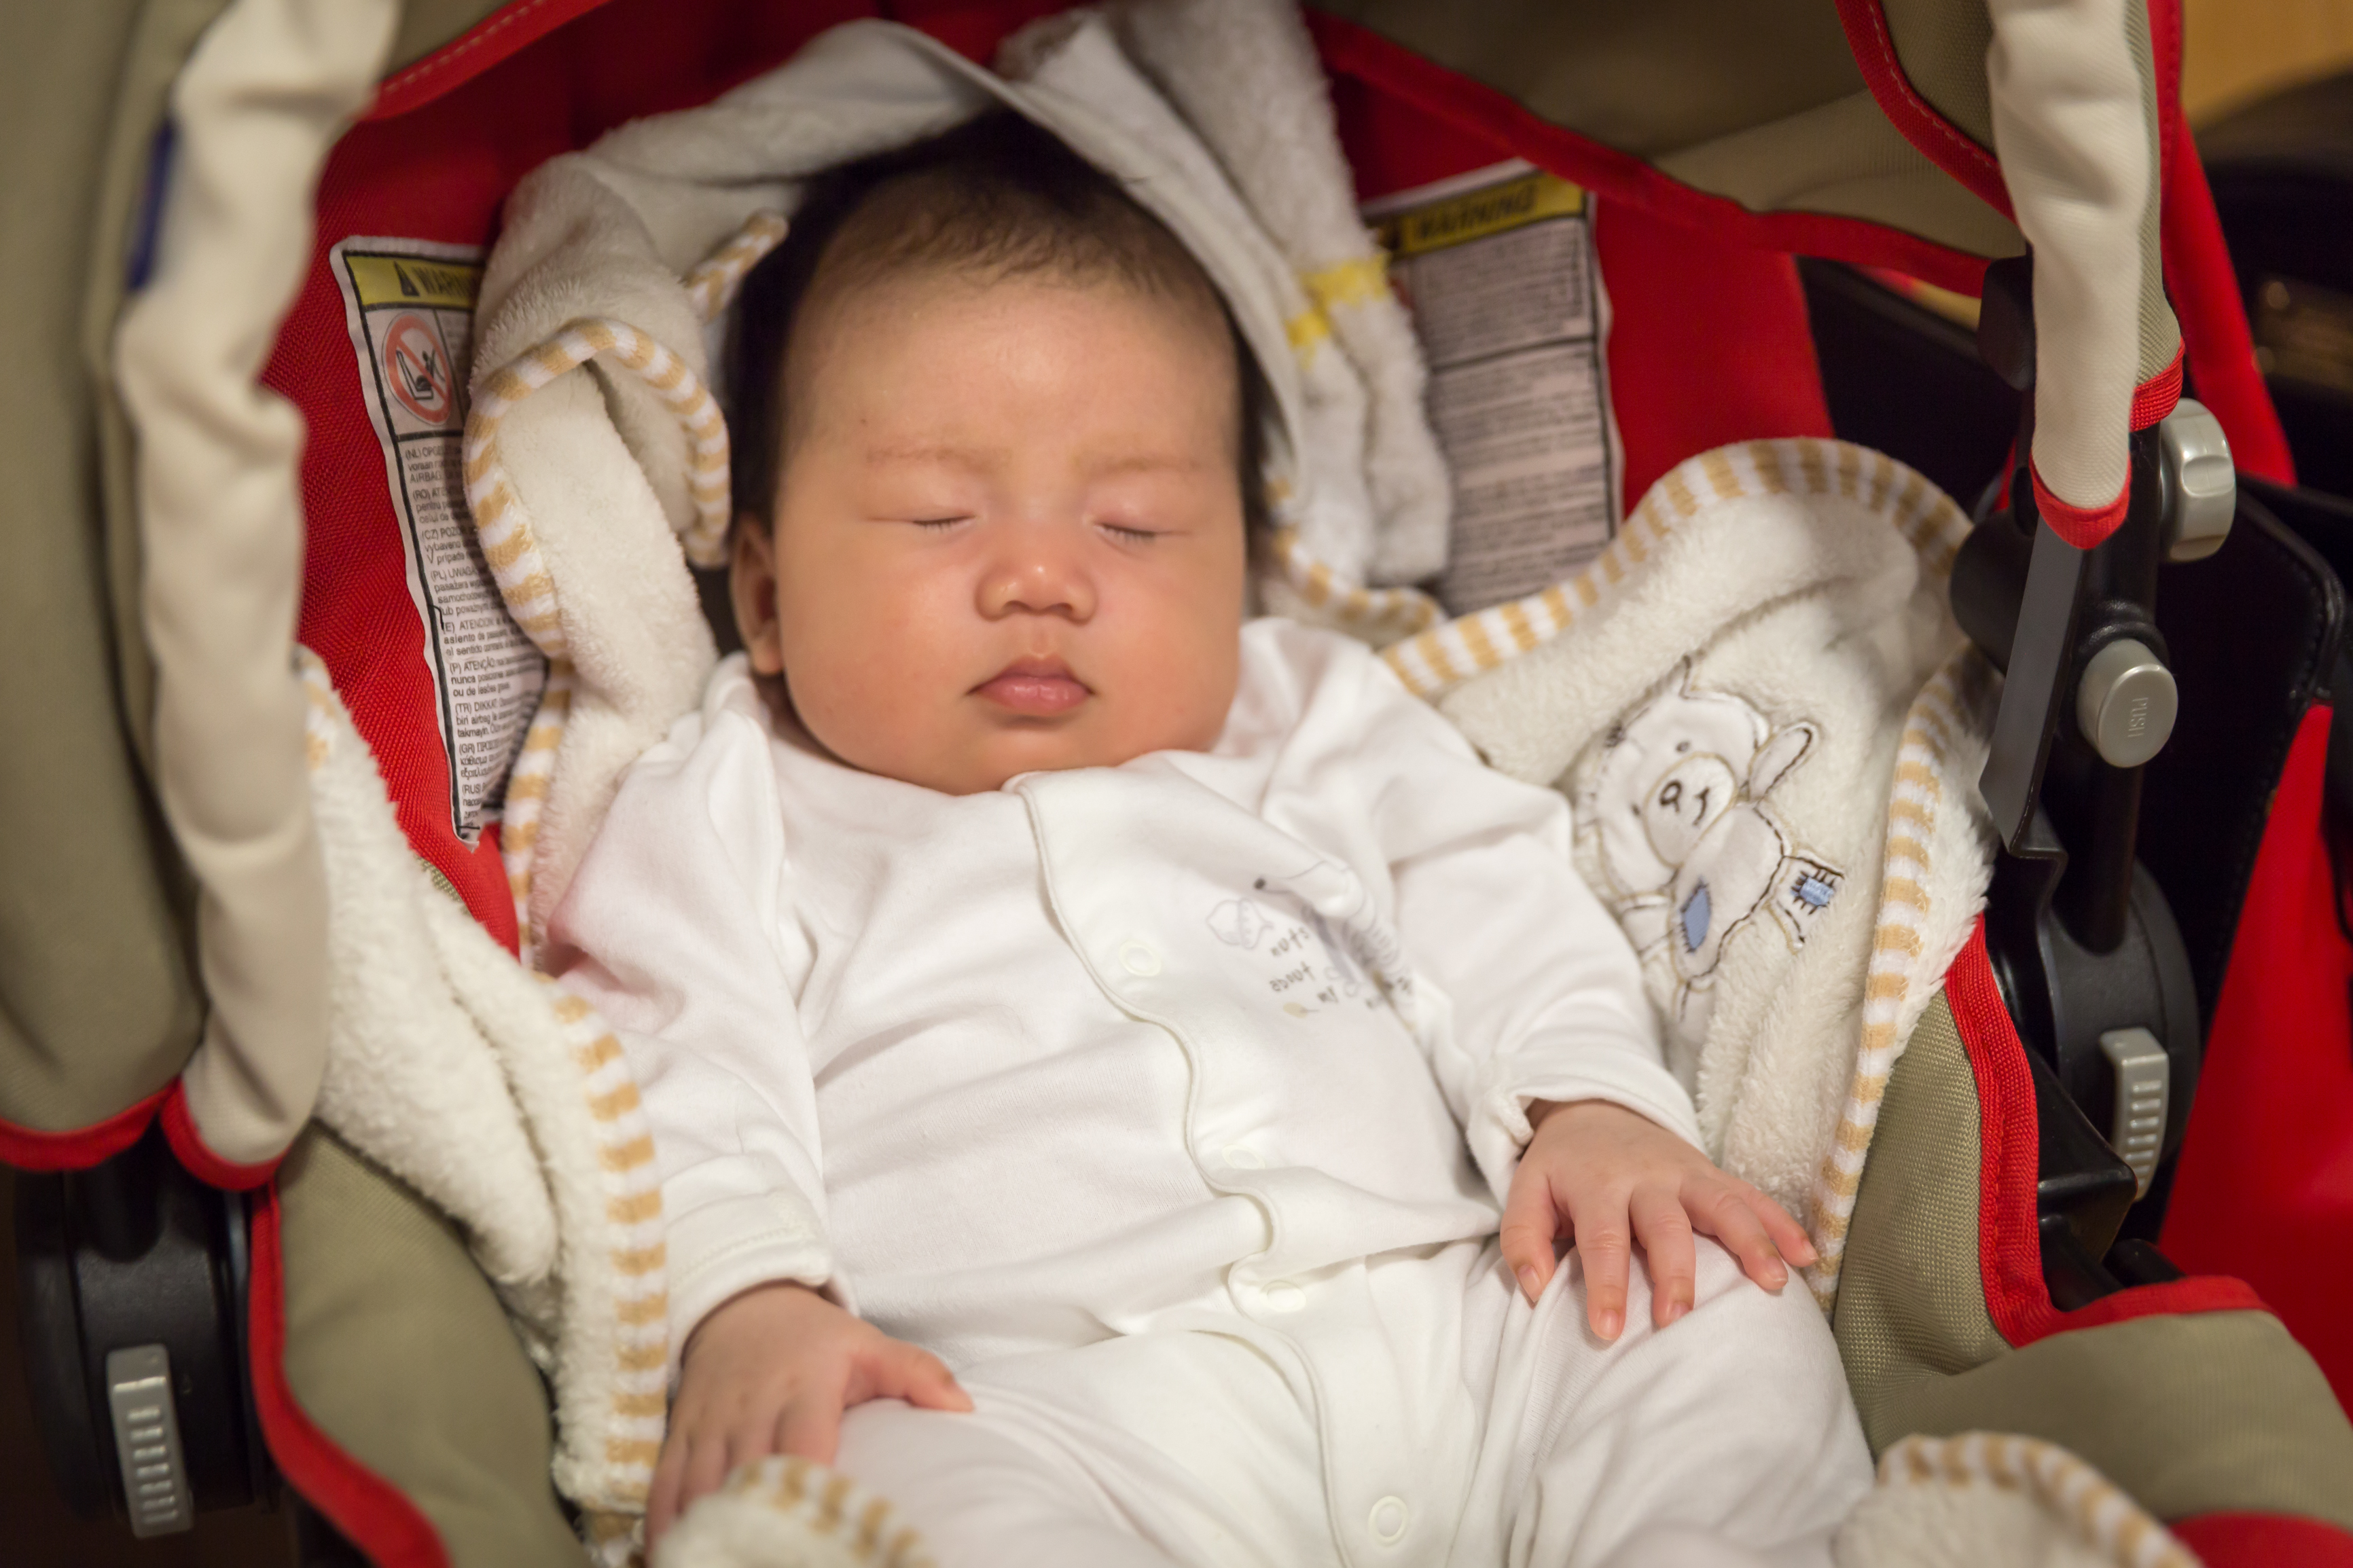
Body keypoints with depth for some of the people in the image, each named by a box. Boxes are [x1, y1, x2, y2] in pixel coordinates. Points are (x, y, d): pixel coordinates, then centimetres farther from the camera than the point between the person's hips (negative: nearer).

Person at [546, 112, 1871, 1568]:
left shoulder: (1316, 727, 25)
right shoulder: (740, 817, 16)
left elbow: (1493, 907, 19)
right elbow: (680, 1075, 5)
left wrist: (1592, 1102, -1)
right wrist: (748, 1301, -15)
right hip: (1037, 1401, -4)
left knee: (1732, 1340, -15)